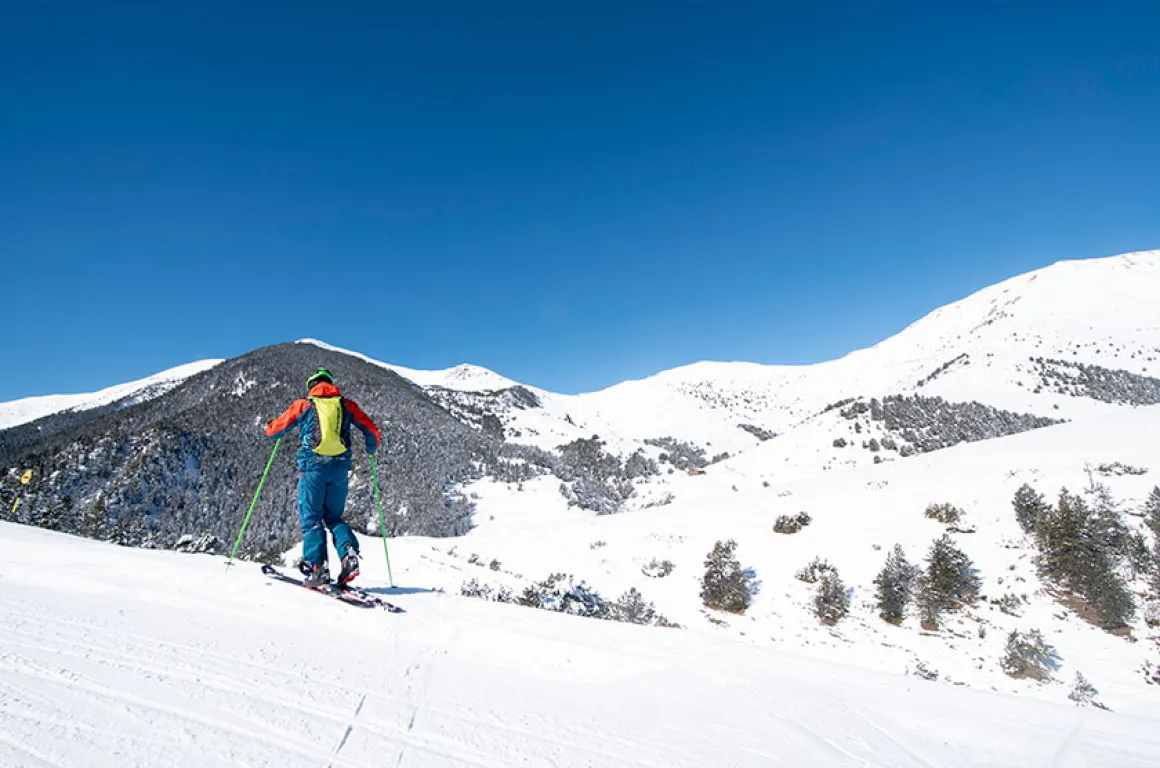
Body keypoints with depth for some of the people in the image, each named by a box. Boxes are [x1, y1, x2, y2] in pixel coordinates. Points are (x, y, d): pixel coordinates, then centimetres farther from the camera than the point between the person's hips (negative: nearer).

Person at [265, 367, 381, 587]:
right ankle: (349, 554, -6)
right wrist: (371, 448, 30)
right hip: (340, 469, 3)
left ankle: (318, 567, -7)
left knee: (311, 519, 6)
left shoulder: (303, 405, 5)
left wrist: (270, 427, 38)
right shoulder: (346, 404, 10)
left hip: (312, 467, -3)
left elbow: (273, 430, 13)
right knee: (334, 517, 16)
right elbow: (372, 431, 9)